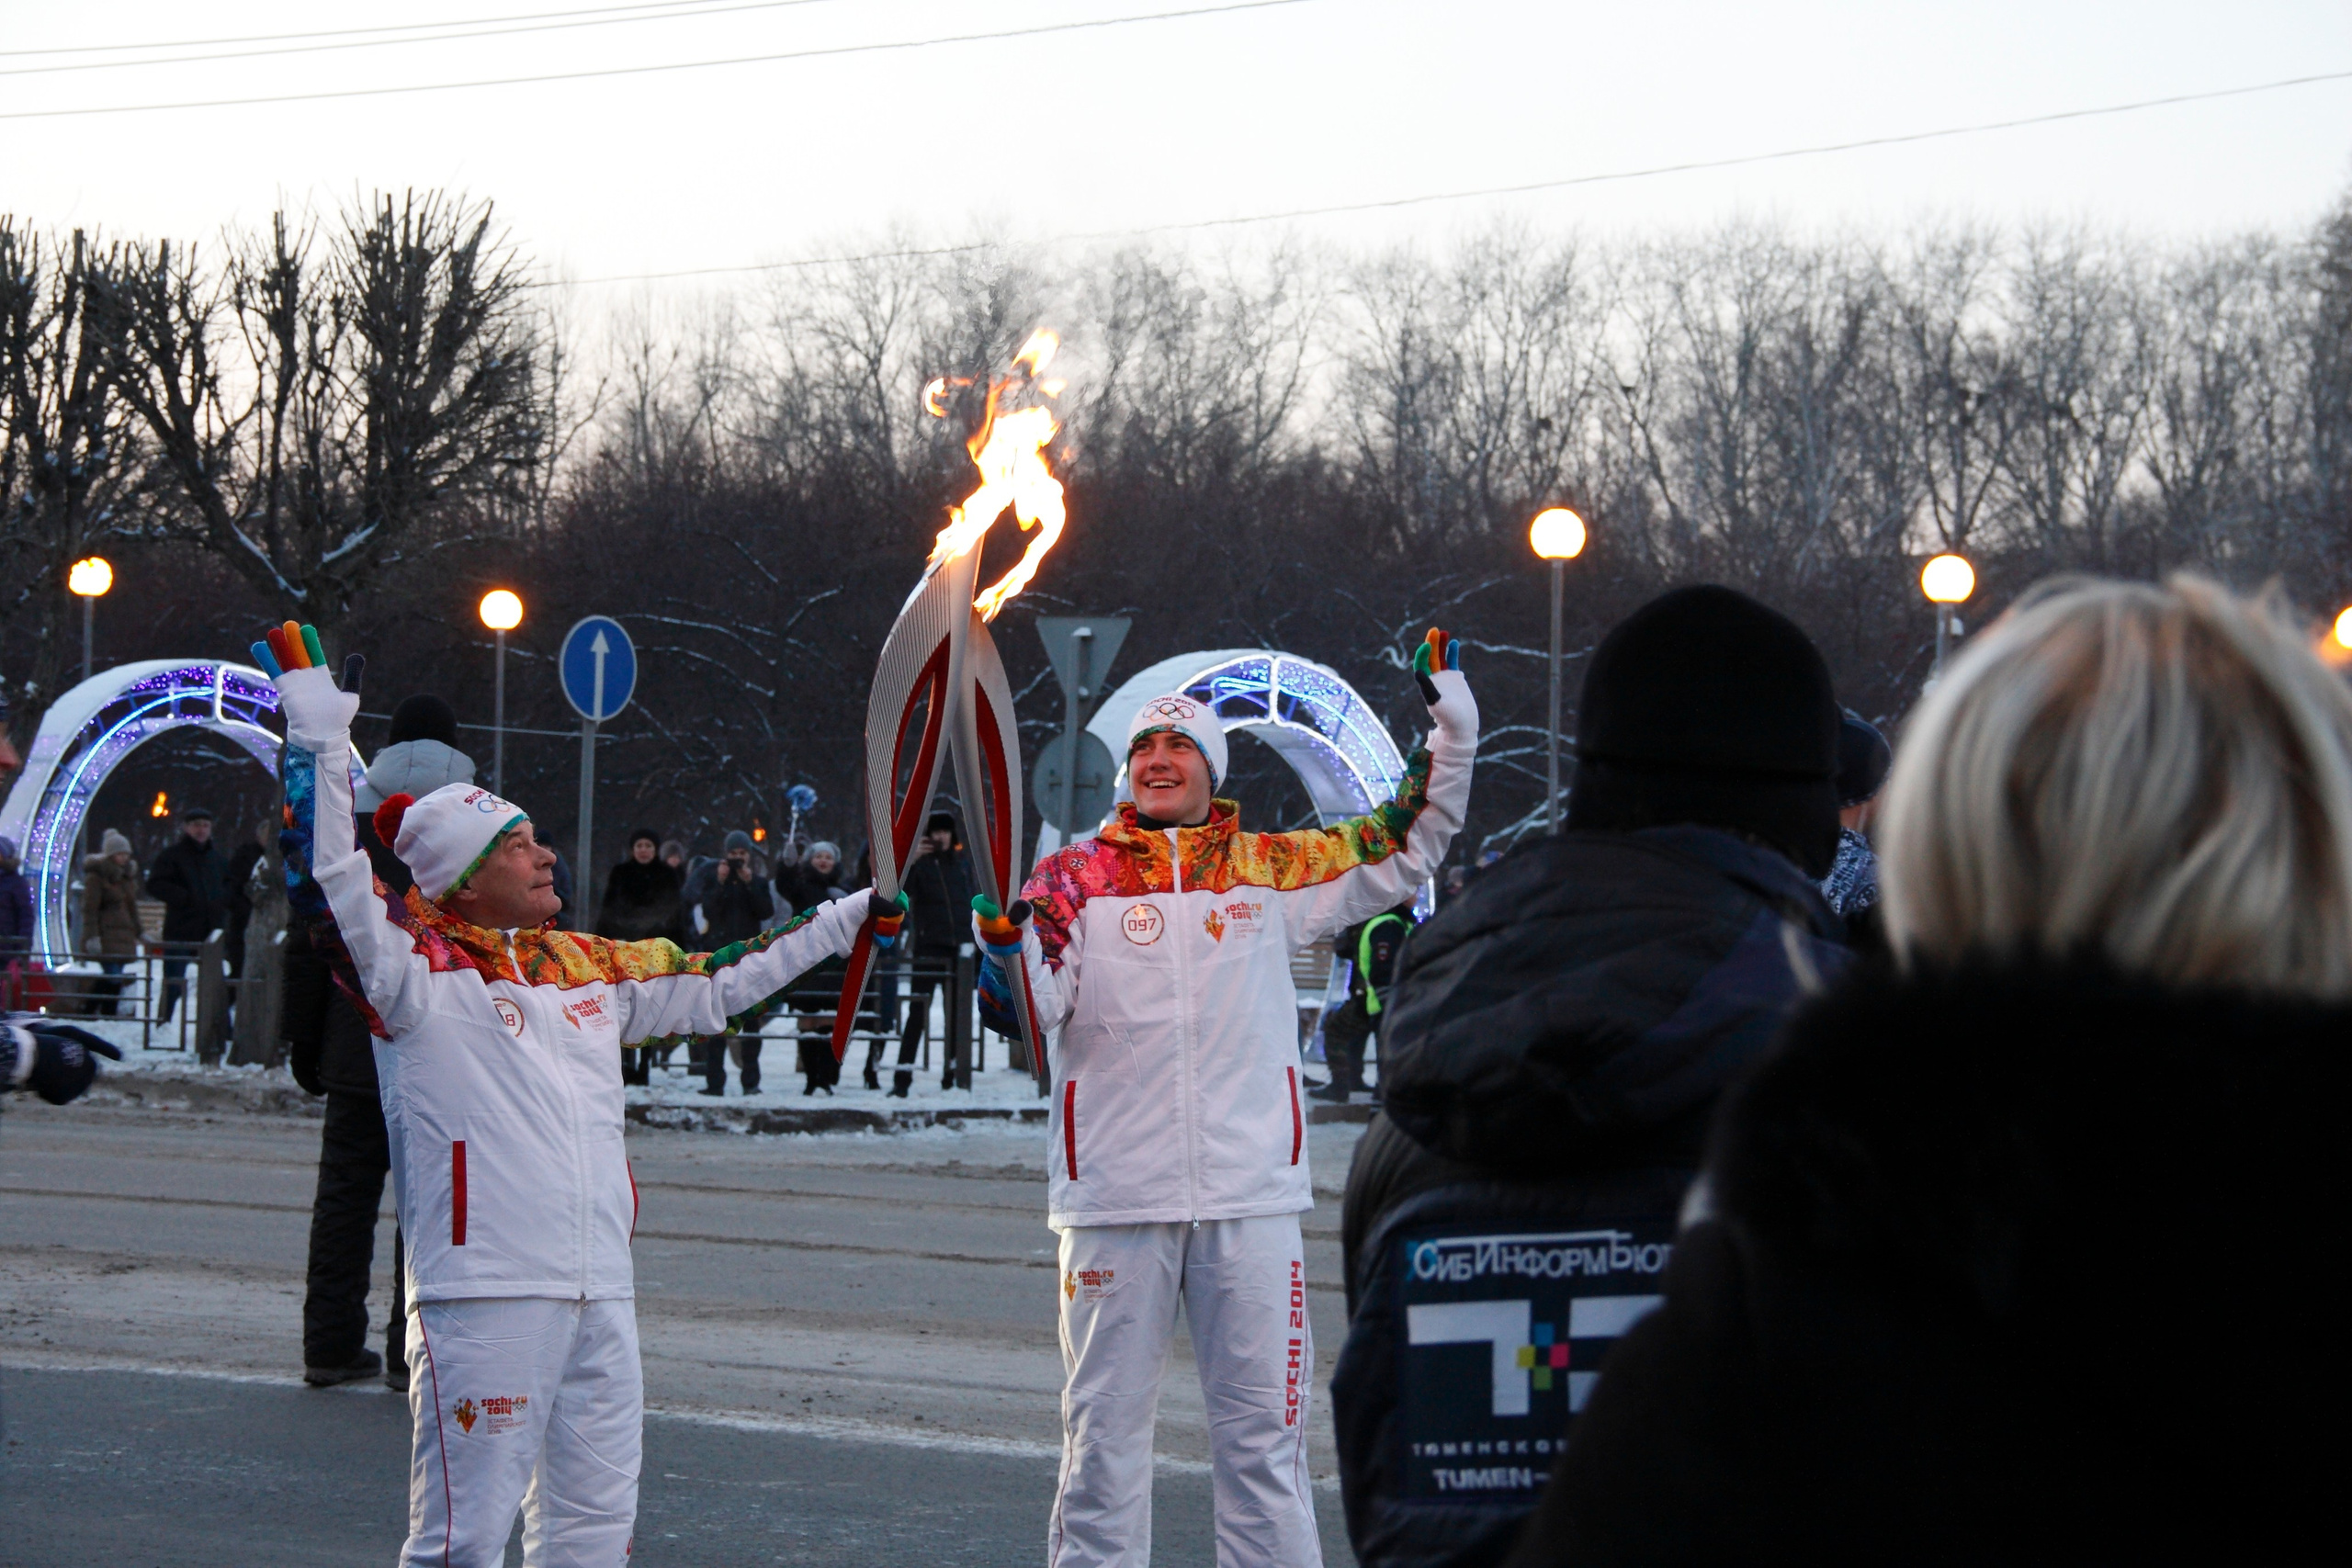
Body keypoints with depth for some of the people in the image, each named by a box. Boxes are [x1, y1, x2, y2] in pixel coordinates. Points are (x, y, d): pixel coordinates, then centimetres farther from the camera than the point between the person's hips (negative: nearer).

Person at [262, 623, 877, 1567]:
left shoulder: (589, 967, 16)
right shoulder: (420, 968, -4)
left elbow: (716, 985, 26)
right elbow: (327, 880, -17)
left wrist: (852, 918, 28)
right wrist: (319, 737, -23)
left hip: (600, 1293, 7)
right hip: (485, 1294, -7)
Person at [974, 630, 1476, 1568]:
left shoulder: (1271, 871, 8)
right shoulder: (1075, 878, 3)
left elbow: (1407, 850, 14)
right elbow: (1033, 1007, -9)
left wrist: (1450, 719, 7)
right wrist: (1003, 939, -30)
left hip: (1249, 1197, 1)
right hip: (1114, 1195, -1)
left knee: (1262, 1431, 5)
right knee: (1104, 1427, 6)